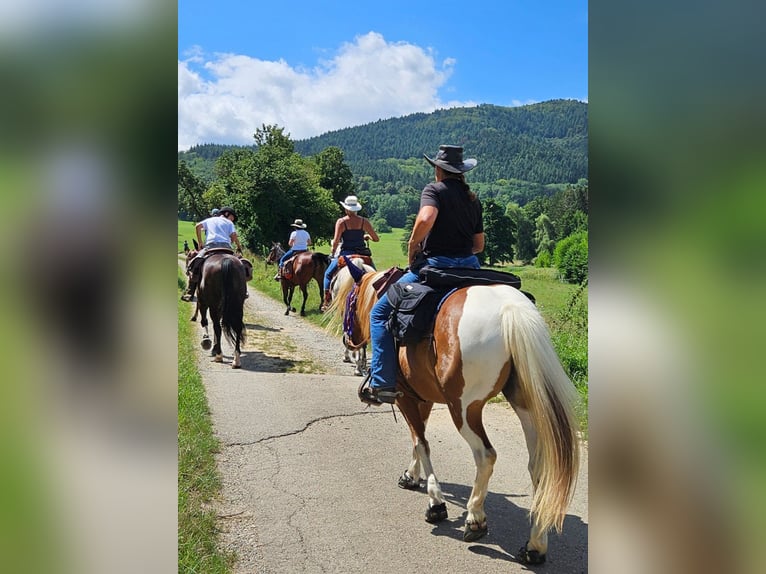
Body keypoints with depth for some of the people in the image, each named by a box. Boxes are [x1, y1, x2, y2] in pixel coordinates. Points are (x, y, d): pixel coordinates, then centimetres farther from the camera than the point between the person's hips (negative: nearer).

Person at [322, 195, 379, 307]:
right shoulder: (364, 221, 0)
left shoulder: (341, 222, -8)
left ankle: (327, 299, 5)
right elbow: (376, 239, 4)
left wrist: (333, 250, 6)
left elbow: (336, 241, -13)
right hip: (362, 254, 2)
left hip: (346, 253, -2)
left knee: (328, 273, 16)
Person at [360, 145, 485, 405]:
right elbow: (479, 245, 18)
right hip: (470, 266, 7)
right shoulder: (473, 199, 16)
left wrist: (412, 247, -11)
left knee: (380, 312, 3)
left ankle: (383, 383, -5)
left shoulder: (434, 189, -4)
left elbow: (426, 219, -25)